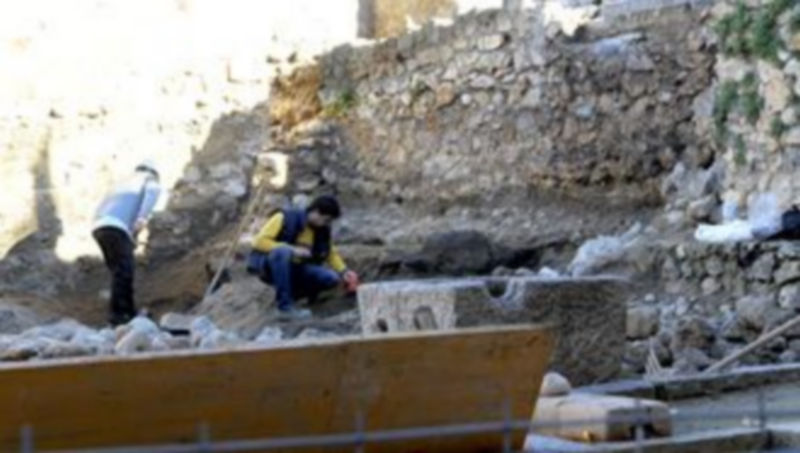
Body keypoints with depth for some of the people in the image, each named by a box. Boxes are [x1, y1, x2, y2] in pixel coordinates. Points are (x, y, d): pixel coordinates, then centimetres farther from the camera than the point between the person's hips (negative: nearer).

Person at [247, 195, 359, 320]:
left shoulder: (322, 230, 2)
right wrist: (293, 250, -27)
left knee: (332, 279, -16)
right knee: (282, 251, -40)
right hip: (267, 266, -5)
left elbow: (330, 253, 17)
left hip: (294, 269, 5)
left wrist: (344, 271, -1)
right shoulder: (286, 218, -16)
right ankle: (285, 307, -35)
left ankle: (289, 295, 3)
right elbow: (260, 241, -21)